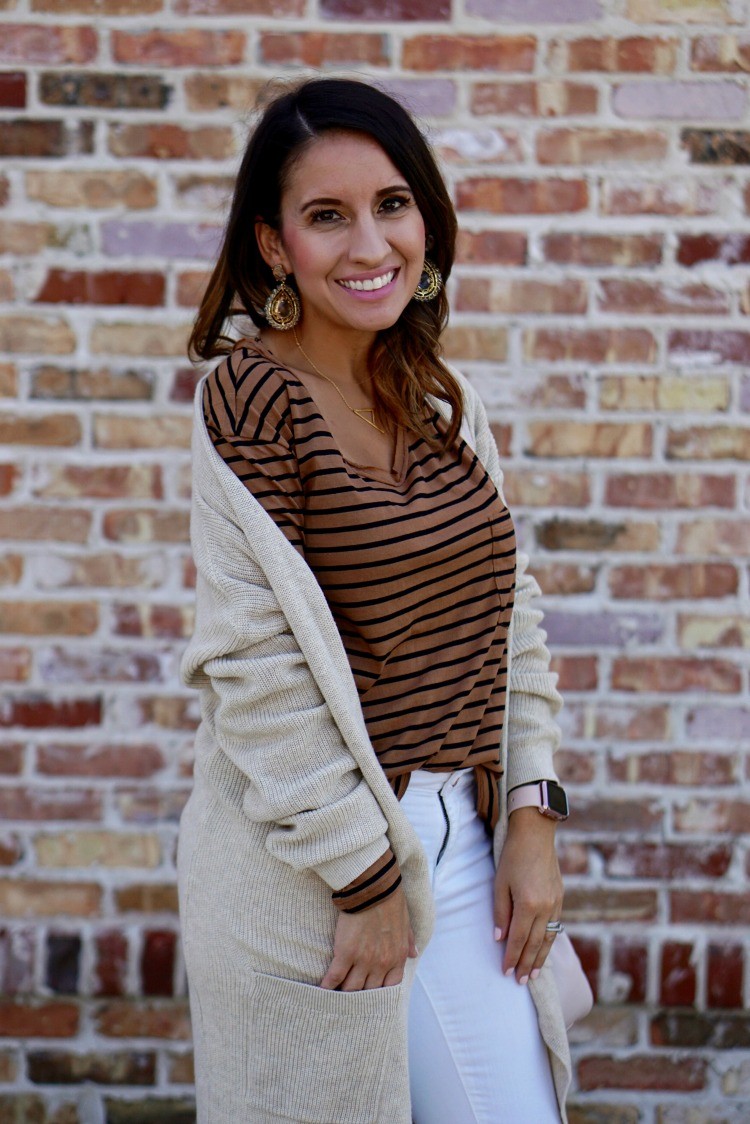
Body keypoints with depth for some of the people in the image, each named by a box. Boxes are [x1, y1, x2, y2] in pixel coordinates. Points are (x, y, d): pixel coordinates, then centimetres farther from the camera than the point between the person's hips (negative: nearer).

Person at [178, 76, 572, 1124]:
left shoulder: (444, 400, 7)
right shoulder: (252, 398, -14)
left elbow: (511, 610, 10)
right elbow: (257, 664, -18)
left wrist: (532, 813, 2)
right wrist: (364, 878, -16)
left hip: (465, 832, 6)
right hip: (310, 855, -6)